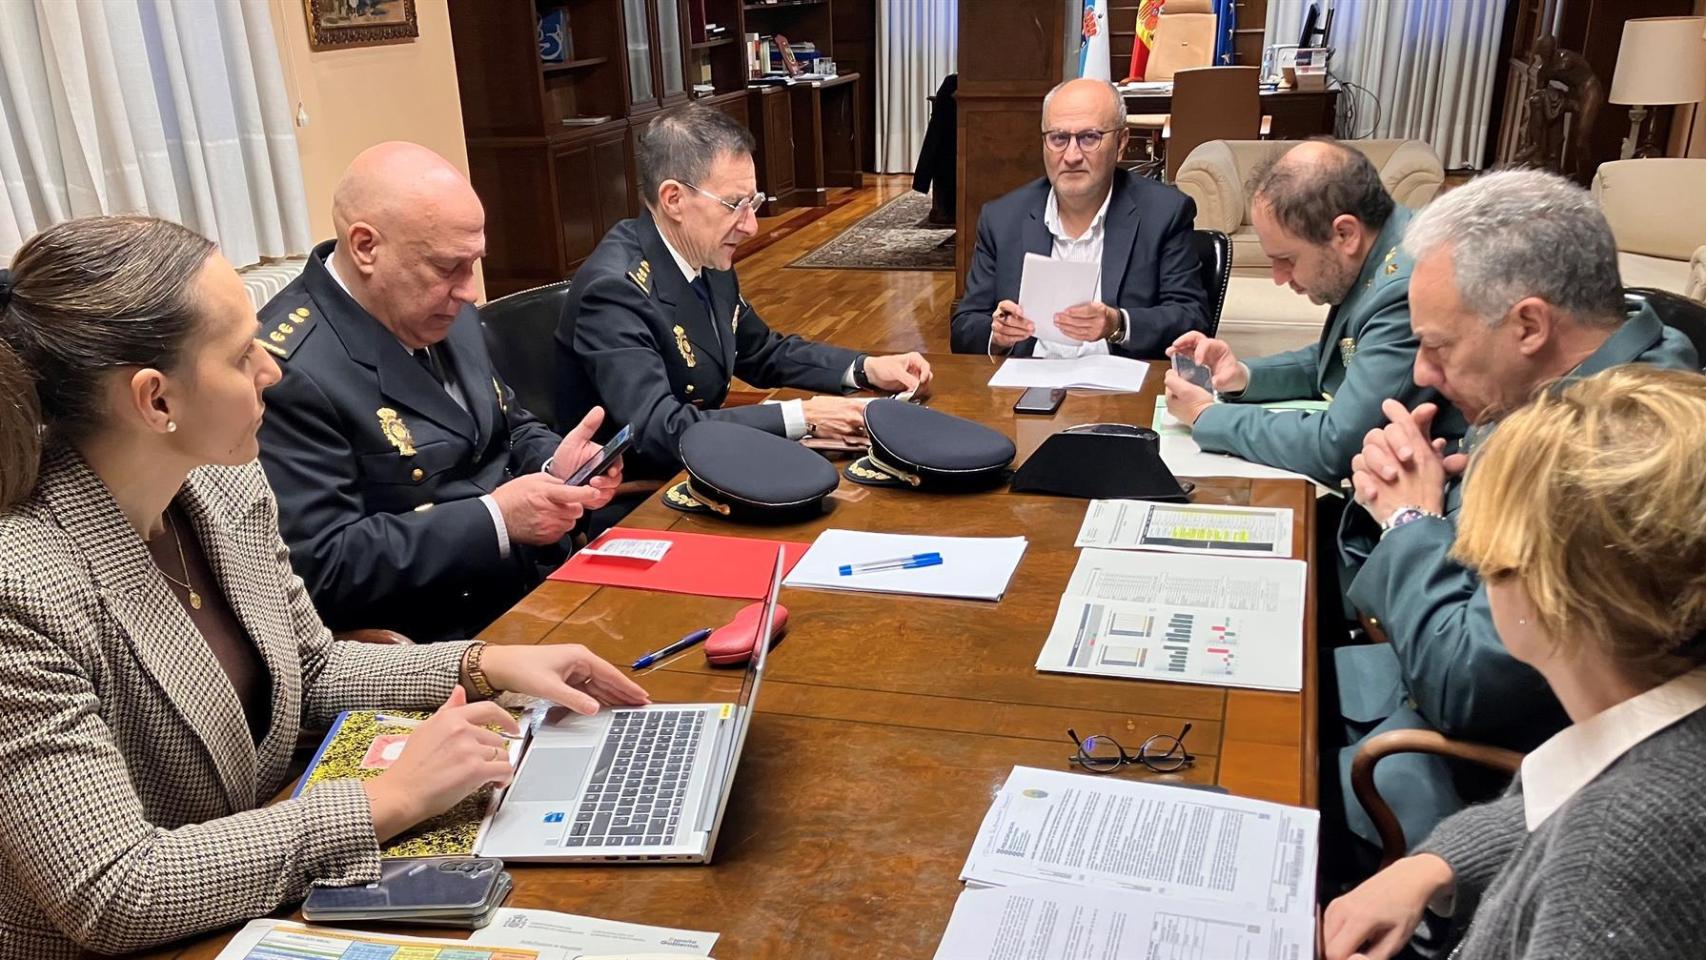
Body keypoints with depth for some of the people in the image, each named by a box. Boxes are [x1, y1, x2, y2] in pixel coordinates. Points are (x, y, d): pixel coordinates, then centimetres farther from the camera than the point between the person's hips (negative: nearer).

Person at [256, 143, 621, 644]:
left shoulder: (442, 309, 6)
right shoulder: (293, 371, -19)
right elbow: (320, 567, -21)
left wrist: (554, 464, -3)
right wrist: (495, 518, -23)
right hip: (444, 639, -8)